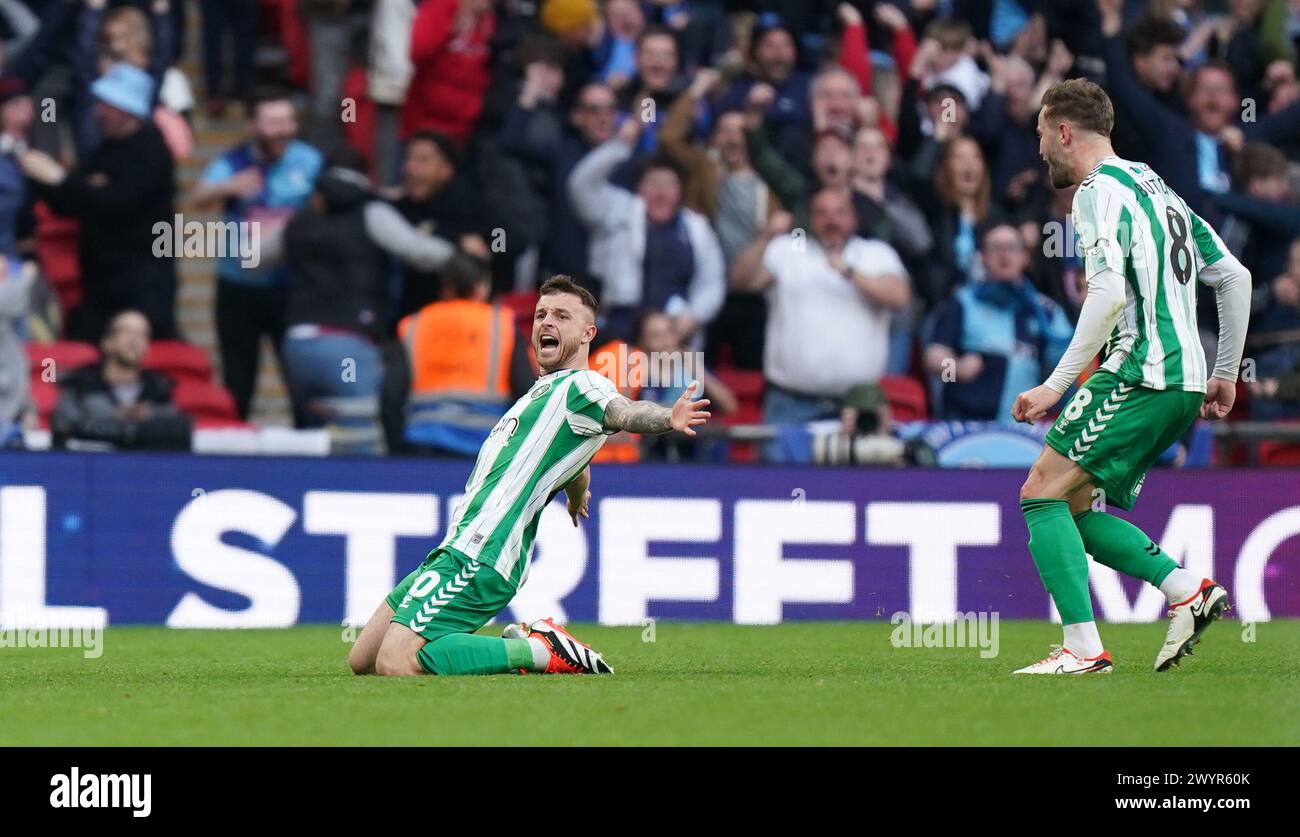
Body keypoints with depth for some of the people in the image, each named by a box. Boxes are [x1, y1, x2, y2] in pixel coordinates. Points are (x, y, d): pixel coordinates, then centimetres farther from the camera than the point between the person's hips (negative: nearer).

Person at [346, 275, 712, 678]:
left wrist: (668, 418, -51)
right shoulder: (544, 391, 23)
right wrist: (577, 496, 63)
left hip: (476, 561, -10)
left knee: (395, 664, -23)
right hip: (452, 554, 10)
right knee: (361, 661, 9)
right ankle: (521, 646, 9)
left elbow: (623, 412, -30)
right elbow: (578, 479, 41)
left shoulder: (580, 384, -6)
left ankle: (542, 651, -9)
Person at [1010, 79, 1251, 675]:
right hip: (1182, 383, 9)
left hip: (1139, 373, -9)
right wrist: (1225, 374, 27)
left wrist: (1055, 385, -21)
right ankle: (1187, 590, -1)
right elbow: (1234, 277, 23)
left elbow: (1110, 295, -21)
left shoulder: (1100, 191, -7)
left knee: (1042, 494, -8)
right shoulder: (1155, 186, 21)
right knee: (1078, 509, 13)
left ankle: (1083, 648, -16)